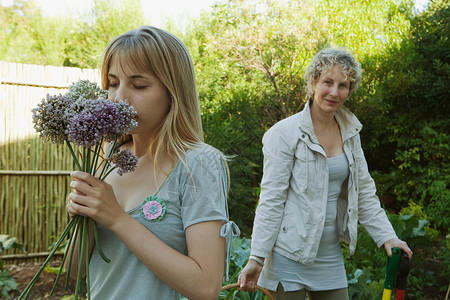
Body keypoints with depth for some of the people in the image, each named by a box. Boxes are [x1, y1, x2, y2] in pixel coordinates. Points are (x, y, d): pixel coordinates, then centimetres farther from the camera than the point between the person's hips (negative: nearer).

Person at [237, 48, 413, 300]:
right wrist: (257, 258, -16)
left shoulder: (350, 133, 6)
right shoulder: (286, 133, -12)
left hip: (330, 256, 6)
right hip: (288, 257, -5)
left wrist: (387, 237, 2)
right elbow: (271, 199, -13)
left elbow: (364, 192, 11)